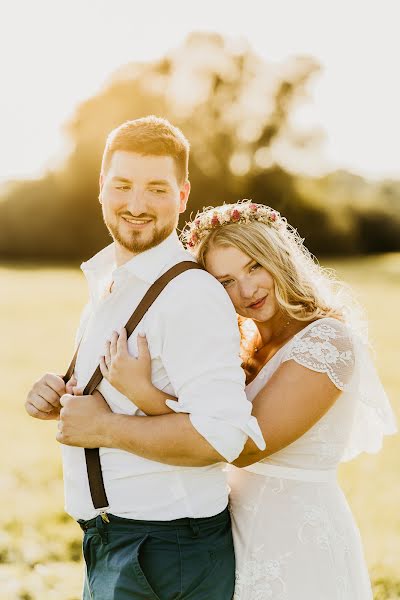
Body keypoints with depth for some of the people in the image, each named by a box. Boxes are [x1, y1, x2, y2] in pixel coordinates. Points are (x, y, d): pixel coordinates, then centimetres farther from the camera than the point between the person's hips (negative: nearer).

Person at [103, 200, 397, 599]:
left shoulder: (328, 341, -18)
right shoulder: (245, 348, 7)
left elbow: (248, 447, -24)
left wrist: (142, 391, -30)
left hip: (299, 537, -7)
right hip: (240, 532, 7)